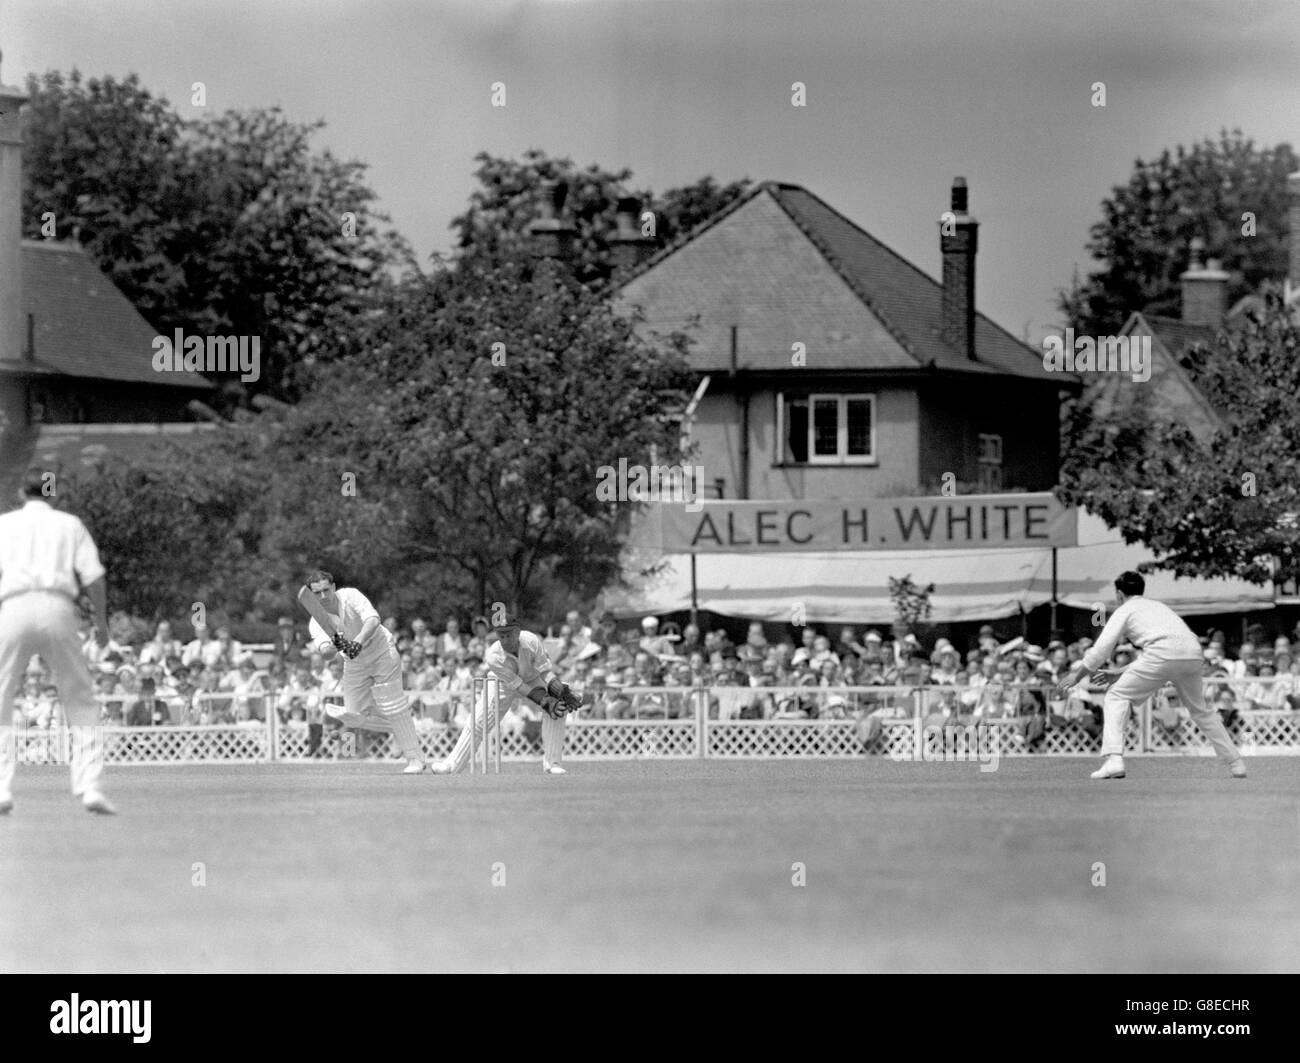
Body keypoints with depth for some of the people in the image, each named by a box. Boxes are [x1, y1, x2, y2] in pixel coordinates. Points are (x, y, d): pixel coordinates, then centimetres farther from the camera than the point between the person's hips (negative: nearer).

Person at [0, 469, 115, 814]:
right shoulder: (70, 524, 19)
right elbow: (93, 578, 8)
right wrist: (102, 623, 17)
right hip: (59, 610, 0)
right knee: (81, 703, 10)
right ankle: (90, 787, -5)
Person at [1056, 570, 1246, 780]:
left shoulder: (1124, 611, 18)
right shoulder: (1158, 606, 36)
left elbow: (1100, 651, 11)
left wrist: (1077, 675, 24)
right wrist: (1117, 674, 45)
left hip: (1162, 655, -6)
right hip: (1193, 653, 6)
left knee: (1117, 697, 7)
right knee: (1199, 709, 25)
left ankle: (1113, 760, -11)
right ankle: (1236, 763, 23)